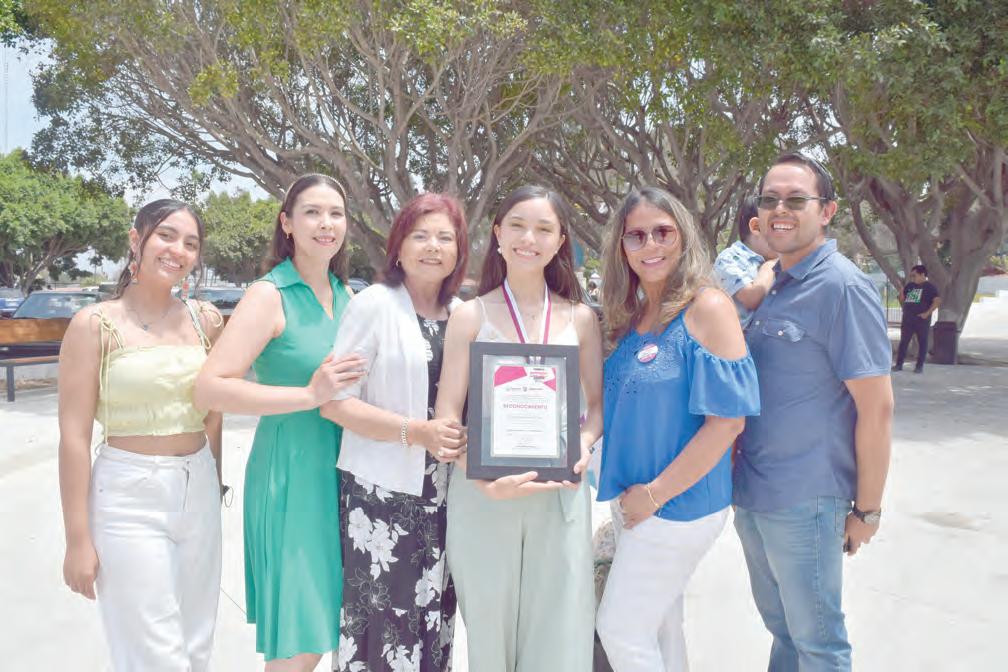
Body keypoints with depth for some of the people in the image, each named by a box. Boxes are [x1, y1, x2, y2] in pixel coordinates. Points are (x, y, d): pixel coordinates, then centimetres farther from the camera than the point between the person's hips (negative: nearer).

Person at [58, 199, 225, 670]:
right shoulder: (95, 323, -6)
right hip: (130, 496, -4)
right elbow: (74, 436, -8)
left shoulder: (204, 318, 5)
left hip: (199, 492, 5)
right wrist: (78, 539, -9)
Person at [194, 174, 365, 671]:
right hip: (290, 476, -6)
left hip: (340, 476, 6)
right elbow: (210, 389, -20)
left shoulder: (345, 295, 10)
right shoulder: (269, 296, -10)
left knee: (320, 632, 14)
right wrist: (309, 395, -24)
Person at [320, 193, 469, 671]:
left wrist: (471, 436, 1)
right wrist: (415, 432, -20)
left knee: (435, 618, 9)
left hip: (443, 493, 5)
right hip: (380, 491, -4)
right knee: (382, 619, 0)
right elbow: (335, 403, -10)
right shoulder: (375, 304, -6)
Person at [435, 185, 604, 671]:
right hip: (482, 494, -1)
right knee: (487, 627, 8)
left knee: (560, 631, 6)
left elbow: (598, 403, 12)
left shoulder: (580, 318, 7)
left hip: (558, 494, 2)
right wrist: (487, 481, -19)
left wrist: (583, 444, -11)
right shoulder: (470, 316, 1)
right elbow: (448, 414, -4)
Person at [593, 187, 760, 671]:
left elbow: (727, 420, -19)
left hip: (680, 504, -7)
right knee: (660, 630, 18)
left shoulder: (707, 308, -15)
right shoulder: (631, 316, 8)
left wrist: (655, 494, -16)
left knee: (621, 630, 1)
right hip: (640, 503, 7)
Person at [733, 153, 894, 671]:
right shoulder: (771, 284, 9)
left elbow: (876, 408, -17)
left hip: (804, 502, -7)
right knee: (780, 626, 22)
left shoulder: (842, 288, -16)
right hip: (750, 493, 8)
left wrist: (867, 511, -13)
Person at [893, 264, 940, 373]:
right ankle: (899, 364, 9)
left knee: (922, 343, 2)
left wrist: (927, 313, -19)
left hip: (921, 320, -5)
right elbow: (902, 300, 17)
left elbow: (937, 301, -13)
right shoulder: (909, 286, 12)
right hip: (907, 320, 5)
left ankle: (920, 366, 5)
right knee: (903, 342, 5)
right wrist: (901, 290, -2)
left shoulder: (930, 287, -4)